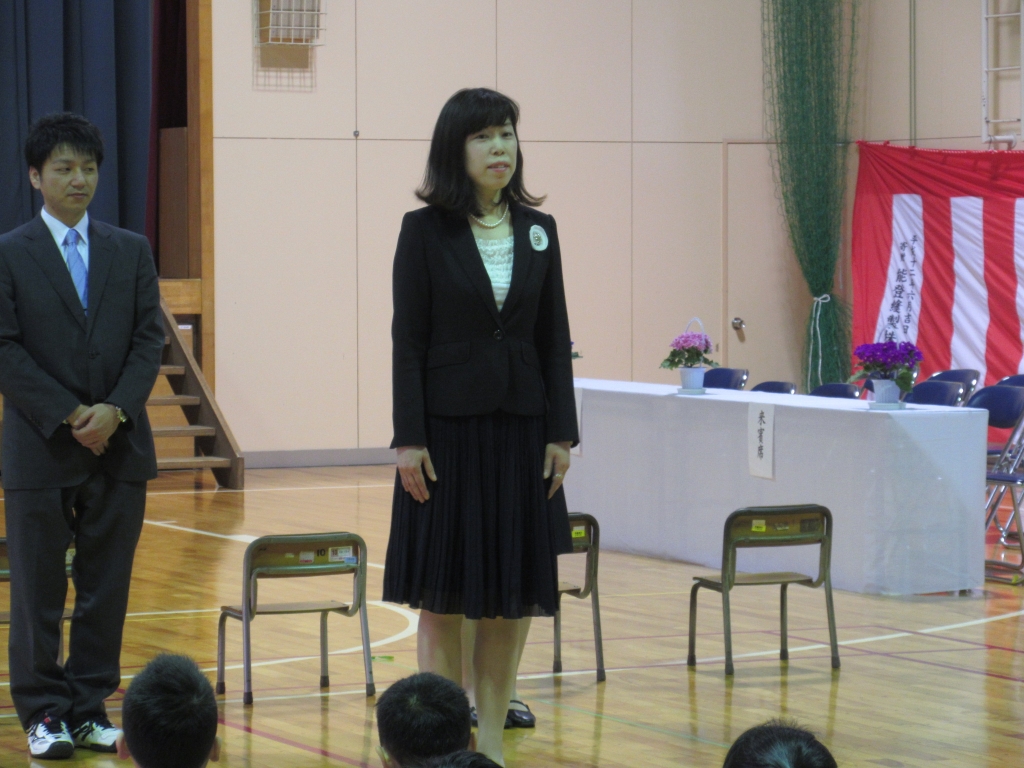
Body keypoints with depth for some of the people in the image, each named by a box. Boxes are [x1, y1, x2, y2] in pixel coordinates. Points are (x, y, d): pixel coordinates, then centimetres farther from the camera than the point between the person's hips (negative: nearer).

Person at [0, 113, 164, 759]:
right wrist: (69, 416, -13)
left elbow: (150, 339, 5)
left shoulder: (131, 251, 11)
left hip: (121, 444, 3)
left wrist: (115, 410, -11)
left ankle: (90, 708, 14)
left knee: (107, 586, 6)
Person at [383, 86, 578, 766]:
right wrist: (408, 438, -11)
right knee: (443, 593, 0)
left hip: (520, 427, 4)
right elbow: (408, 339, -5)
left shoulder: (537, 230, 7)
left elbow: (555, 338, 7)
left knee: (513, 590, 5)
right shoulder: (425, 230, -3)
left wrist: (561, 433, 2)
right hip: (449, 425, -4)